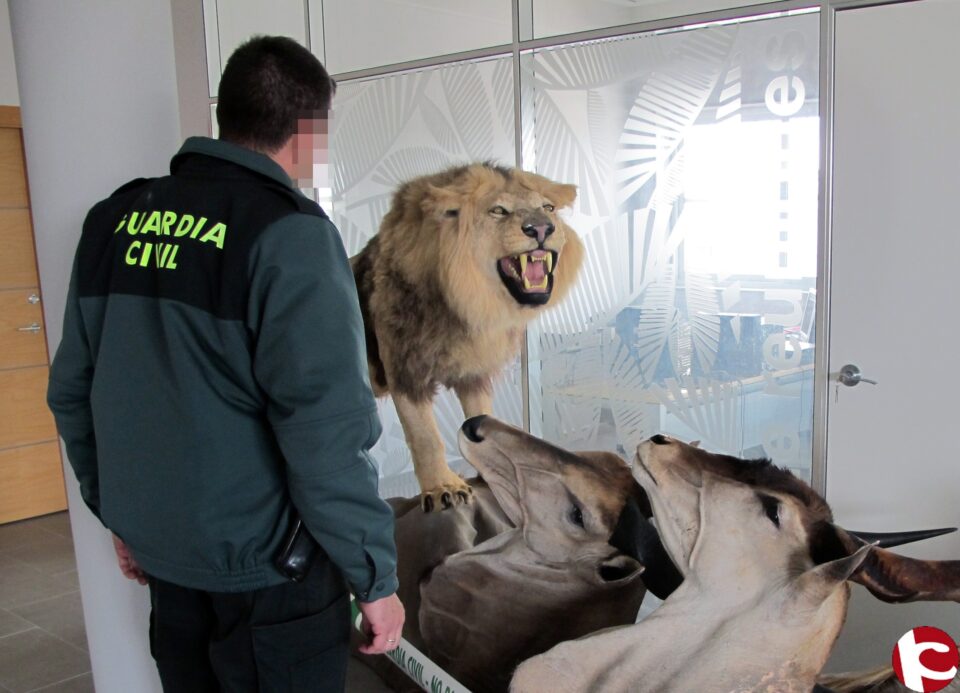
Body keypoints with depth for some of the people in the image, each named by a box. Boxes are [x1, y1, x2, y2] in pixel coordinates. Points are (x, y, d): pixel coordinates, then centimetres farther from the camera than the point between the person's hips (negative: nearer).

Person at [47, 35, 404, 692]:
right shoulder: (288, 230, -17)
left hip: (162, 561, 6)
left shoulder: (113, 220, 3)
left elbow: (72, 390, 9)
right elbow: (325, 429, -23)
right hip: (265, 572, -6)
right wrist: (376, 579, -12)